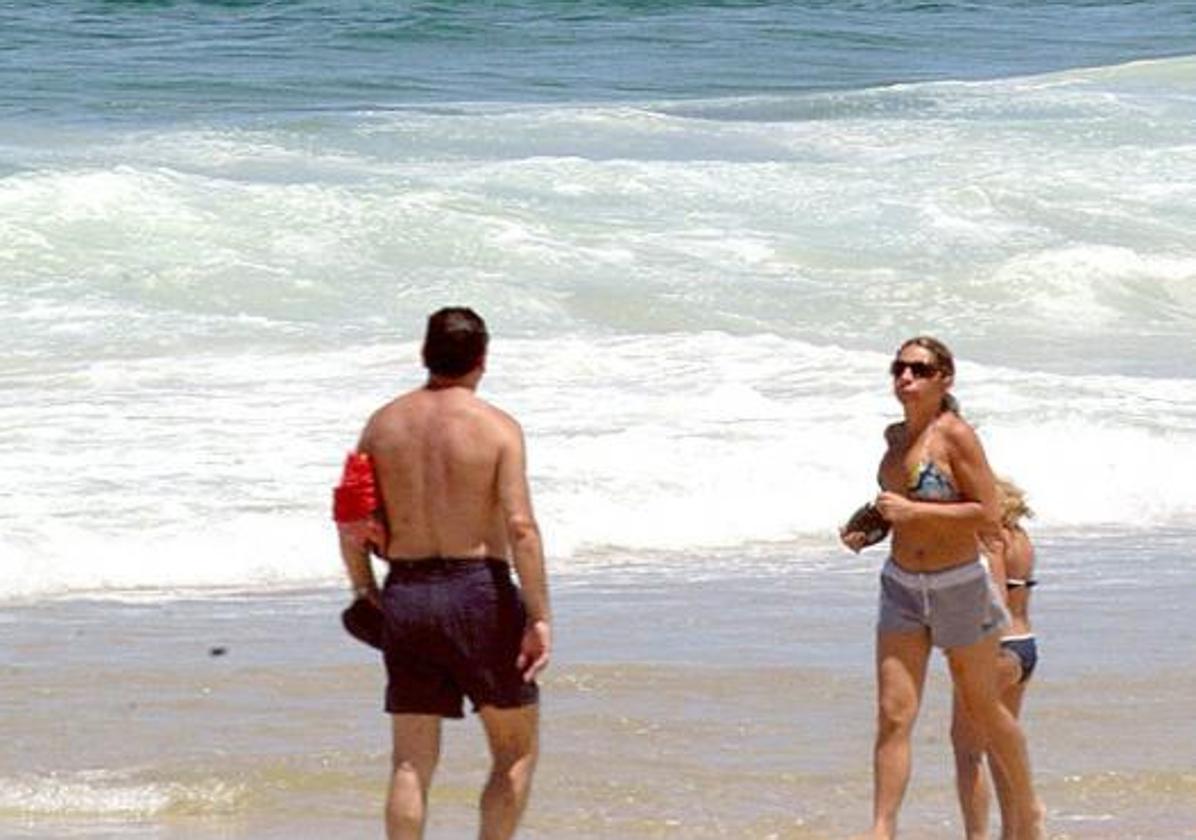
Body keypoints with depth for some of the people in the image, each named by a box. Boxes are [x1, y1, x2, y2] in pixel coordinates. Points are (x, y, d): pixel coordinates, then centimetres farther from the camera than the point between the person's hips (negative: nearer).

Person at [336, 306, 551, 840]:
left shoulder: (383, 424, 5)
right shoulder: (497, 428, -8)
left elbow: (352, 524, 6)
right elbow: (520, 527, -16)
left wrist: (365, 589, 19)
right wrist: (540, 617, -15)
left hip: (405, 596, 4)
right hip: (477, 592, -4)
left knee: (411, 763, 8)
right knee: (517, 750, 11)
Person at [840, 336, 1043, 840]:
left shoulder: (955, 435, -16)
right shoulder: (896, 437, 5)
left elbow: (988, 514, -20)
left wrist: (912, 511, -25)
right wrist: (866, 529, 8)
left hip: (958, 586, -5)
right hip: (901, 587, 5)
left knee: (983, 710, 13)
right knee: (893, 716, -5)